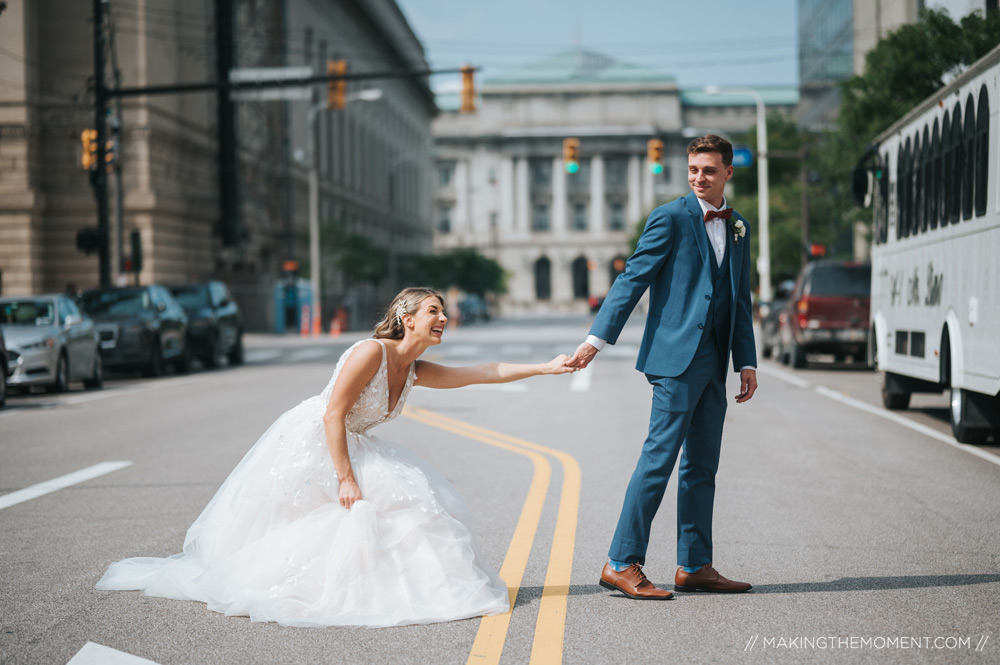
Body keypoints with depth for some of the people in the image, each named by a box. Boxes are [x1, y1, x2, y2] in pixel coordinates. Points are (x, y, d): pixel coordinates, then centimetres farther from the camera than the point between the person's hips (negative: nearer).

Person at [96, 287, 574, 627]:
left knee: (405, 497, 2)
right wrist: (345, 478, -27)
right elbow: (334, 414, -25)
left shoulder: (416, 372, 1)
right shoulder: (371, 353, -23)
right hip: (308, 446, -9)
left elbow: (485, 373, 1)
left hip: (349, 449, 9)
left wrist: (546, 368, -3)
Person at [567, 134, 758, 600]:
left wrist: (747, 362, 15)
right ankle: (622, 564, -5)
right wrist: (596, 339, -15)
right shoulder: (670, 219, -4)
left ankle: (694, 567, 16)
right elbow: (632, 280, -8)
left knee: (702, 467, 9)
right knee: (659, 459, -9)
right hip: (677, 357, -7)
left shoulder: (738, 229, 17)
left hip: (713, 364, 7)